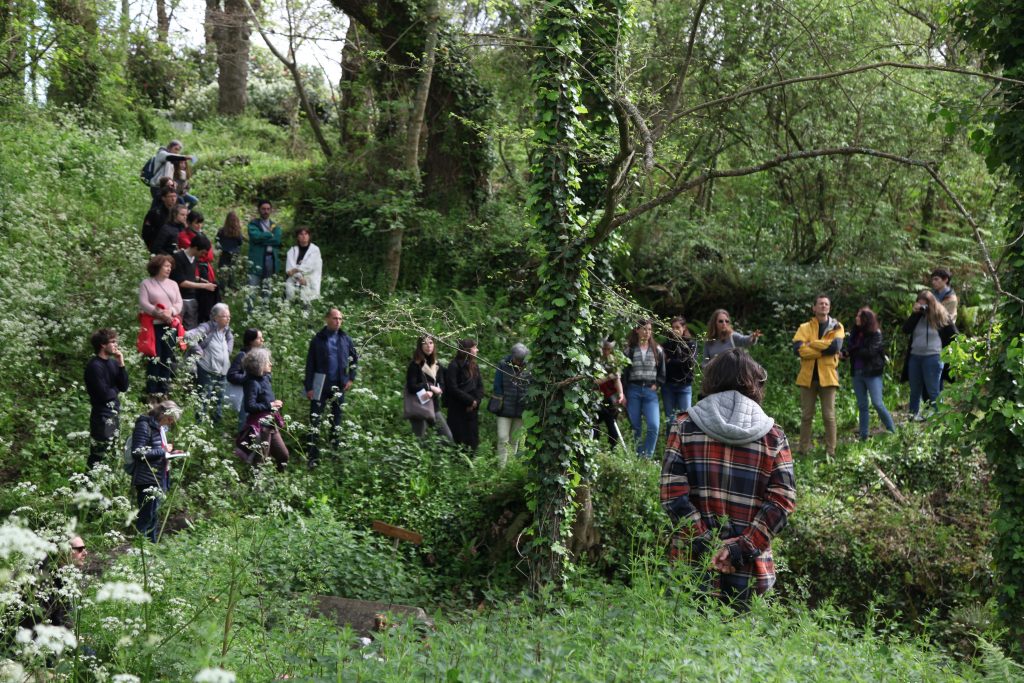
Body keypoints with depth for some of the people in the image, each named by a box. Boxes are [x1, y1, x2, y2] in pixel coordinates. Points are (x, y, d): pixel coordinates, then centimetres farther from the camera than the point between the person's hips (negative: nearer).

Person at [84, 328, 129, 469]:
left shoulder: (112, 362, 8)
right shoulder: (94, 366, -16)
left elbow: (124, 387, 3)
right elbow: (104, 394, -20)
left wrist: (121, 364, -6)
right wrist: (115, 389, 0)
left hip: (113, 413, 9)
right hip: (102, 416, -8)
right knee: (99, 457, -6)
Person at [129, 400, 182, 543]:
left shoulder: (161, 427, 14)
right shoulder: (144, 425, -14)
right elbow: (138, 453, -21)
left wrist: (169, 451, 7)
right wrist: (163, 451, -18)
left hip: (160, 478, 9)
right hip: (147, 479, -9)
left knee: (153, 515, 15)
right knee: (146, 516, -6)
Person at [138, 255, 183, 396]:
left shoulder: (173, 284, 15)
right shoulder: (146, 283, 1)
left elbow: (179, 303, 9)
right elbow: (143, 303, -9)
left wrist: (171, 311, -12)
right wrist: (160, 313, -19)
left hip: (170, 325, 4)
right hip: (153, 325, -4)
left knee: (167, 358, 5)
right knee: (154, 358, -6)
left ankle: (164, 390, 12)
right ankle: (152, 392, -1)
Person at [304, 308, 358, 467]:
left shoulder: (345, 339, 4)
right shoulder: (318, 339, -4)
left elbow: (354, 358, 17)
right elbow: (310, 364, -3)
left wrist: (351, 378, 8)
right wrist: (309, 387, -6)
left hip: (339, 385, 3)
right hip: (321, 384, -3)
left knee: (337, 418, 11)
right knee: (315, 418, -7)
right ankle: (313, 456, -5)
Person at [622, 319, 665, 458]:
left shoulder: (657, 350, 8)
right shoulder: (629, 350, 3)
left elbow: (662, 372, 15)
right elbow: (623, 373, 2)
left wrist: (656, 385, 1)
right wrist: (623, 394, -3)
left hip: (650, 391, 1)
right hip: (633, 390, -1)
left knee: (654, 426, -14)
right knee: (635, 427, 3)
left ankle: (647, 456, -6)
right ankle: (637, 456, 13)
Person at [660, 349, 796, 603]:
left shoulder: (684, 426, 1)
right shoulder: (773, 436, 2)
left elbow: (673, 495, -8)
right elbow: (782, 502, -6)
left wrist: (706, 546, -7)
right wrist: (742, 548, -8)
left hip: (693, 563, 0)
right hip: (751, 573, 0)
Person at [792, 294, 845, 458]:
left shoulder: (837, 327, 4)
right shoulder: (804, 328, 5)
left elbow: (836, 346, -16)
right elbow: (798, 349, -12)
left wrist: (812, 343, -11)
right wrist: (824, 349, -15)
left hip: (827, 376, -1)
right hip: (808, 376, 1)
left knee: (829, 416, 1)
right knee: (806, 415, 7)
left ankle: (830, 451, 9)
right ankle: (803, 450, 15)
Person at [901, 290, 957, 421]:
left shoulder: (941, 315, -5)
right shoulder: (916, 315, 8)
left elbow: (954, 335, -1)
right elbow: (905, 329, -6)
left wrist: (942, 347, -4)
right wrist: (915, 314, -12)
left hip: (932, 357, -5)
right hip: (914, 356, 5)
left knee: (933, 391, -1)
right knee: (915, 390, 12)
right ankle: (913, 416, 20)